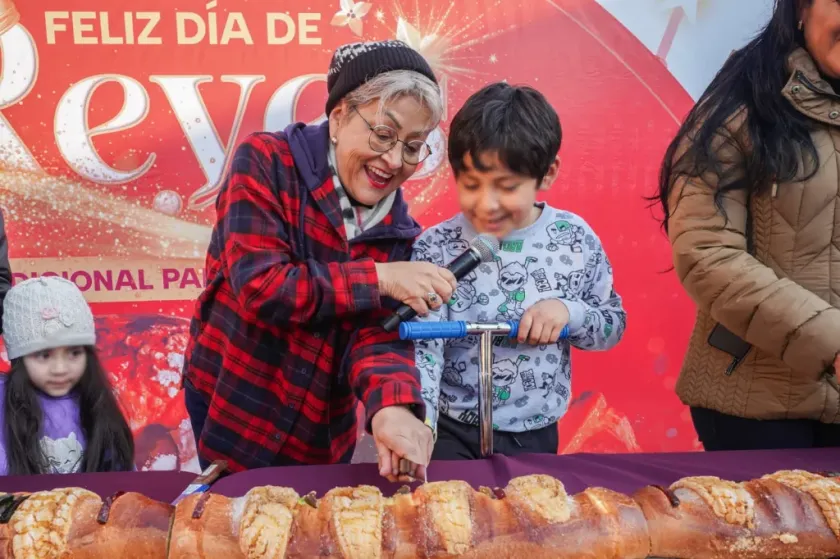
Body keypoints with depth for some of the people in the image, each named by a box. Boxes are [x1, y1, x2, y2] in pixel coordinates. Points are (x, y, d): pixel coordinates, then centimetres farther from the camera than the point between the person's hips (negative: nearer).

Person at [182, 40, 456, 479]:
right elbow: (258, 288, -25)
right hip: (231, 411, -4)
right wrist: (378, 278, -25)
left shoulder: (399, 231, -3)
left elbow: (378, 335, -14)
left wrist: (392, 404, -35)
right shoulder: (267, 163, -16)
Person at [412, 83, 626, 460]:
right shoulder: (436, 248, -13)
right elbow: (422, 350, -18)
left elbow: (614, 326, 4)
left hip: (535, 439, 3)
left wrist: (569, 311, -17)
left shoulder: (575, 240, -7)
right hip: (452, 435, -2)